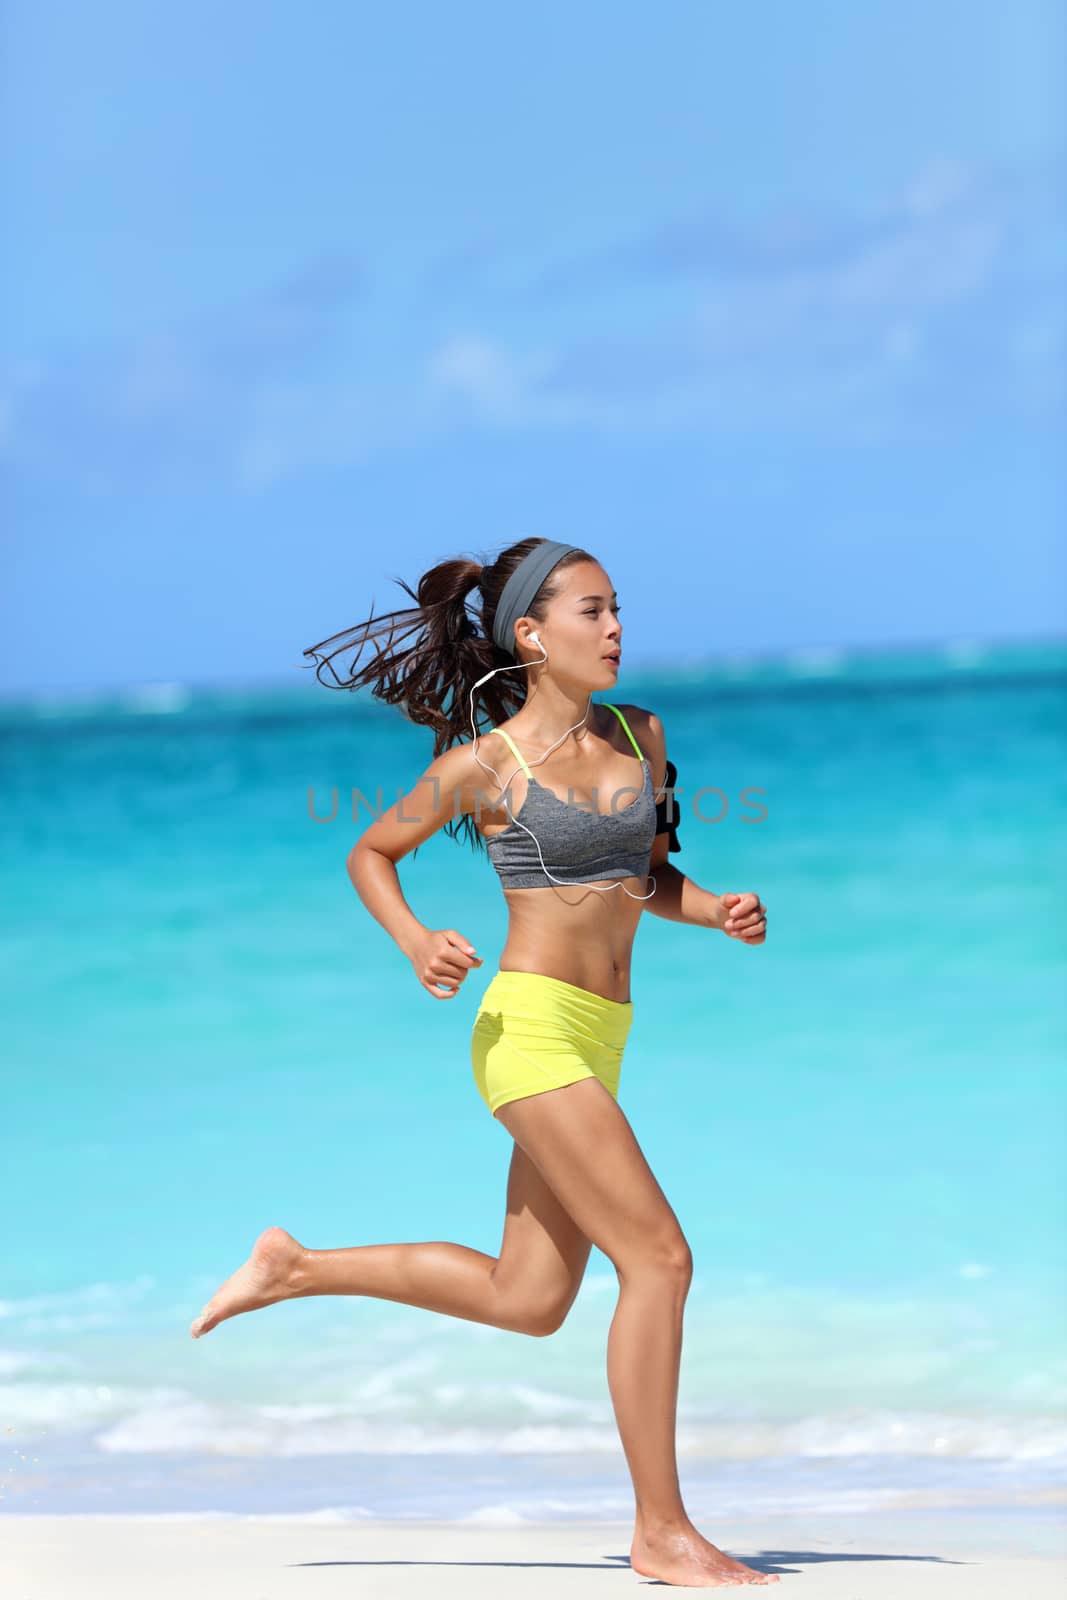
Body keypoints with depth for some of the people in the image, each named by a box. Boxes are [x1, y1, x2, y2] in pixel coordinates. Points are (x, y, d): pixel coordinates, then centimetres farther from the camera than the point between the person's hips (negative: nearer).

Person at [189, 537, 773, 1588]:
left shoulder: (641, 738, 10)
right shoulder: (484, 764, -6)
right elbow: (370, 854, 8)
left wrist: (720, 911, 1)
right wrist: (415, 943, -10)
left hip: (595, 1040, 8)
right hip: (532, 1028, -8)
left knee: (527, 1302, 13)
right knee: (658, 1258, -13)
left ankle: (293, 1268, 27)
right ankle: (662, 1531, -5)